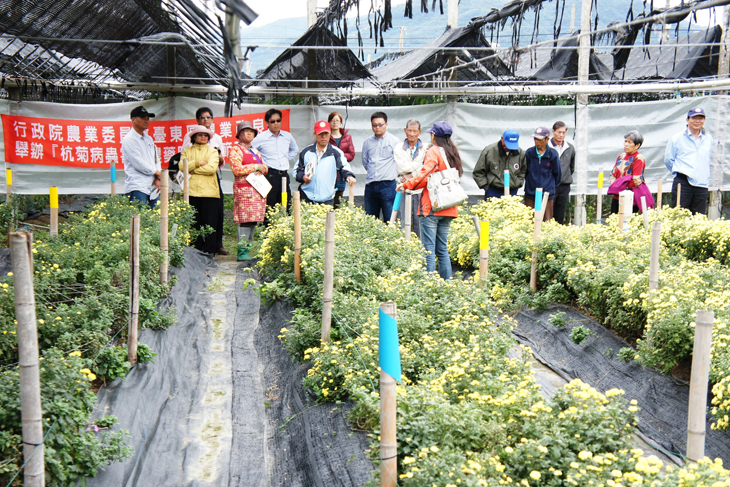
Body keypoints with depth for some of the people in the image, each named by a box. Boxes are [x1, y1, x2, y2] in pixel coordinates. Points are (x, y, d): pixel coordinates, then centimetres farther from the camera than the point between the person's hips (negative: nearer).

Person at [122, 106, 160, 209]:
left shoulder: (149, 139, 20)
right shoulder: (128, 140, -5)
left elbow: (156, 160, 18)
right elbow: (139, 164, -12)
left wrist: (157, 179, 0)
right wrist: (157, 173, -3)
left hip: (153, 187, 7)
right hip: (137, 188, -7)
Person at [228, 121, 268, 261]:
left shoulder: (255, 151, 24)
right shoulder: (235, 149, -1)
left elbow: (264, 165, 30)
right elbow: (236, 169, -13)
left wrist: (263, 168, 5)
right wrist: (256, 167, -9)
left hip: (258, 189, 8)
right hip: (244, 188, -8)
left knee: (254, 220, 4)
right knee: (245, 220, -12)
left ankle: (247, 247, 9)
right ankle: (242, 251, -10)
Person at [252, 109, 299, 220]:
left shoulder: (287, 136, 11)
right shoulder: (261, 138, -2)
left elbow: (295, 150, 31)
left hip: (284, 175, 5)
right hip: (269, 175, -5)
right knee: (269, 210, -5)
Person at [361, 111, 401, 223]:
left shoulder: (394, 141, 1)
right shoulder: (367, 142, 12)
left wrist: (394, 173, 7)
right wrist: (373, 173, 13)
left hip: (388, 185, -4)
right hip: (370, 185, 4)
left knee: (390, 220, -3)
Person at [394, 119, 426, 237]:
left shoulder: (426, 148, 8)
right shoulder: (398, 148, 9)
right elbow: (401, 168, -5)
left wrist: (411, 175, -10)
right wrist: (420, 164, -5)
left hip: (420, 191, 0)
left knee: (420, 223, -1)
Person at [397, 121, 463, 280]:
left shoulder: (433, 152, -6)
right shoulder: (453, 153, 16)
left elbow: (424, 177, -16)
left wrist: (405, 184, -6)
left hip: (431, 207, -7)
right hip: (448, 208, 7)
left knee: (428, 249, -6)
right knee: (442, 249, 12)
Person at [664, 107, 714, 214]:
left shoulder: (708, 138, 14)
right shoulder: (677, 138, 2)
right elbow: (668, 160, 7)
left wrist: (703, 175, 17)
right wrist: (680, 172, 7)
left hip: (702, 184, 4)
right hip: (682, 183, -4)